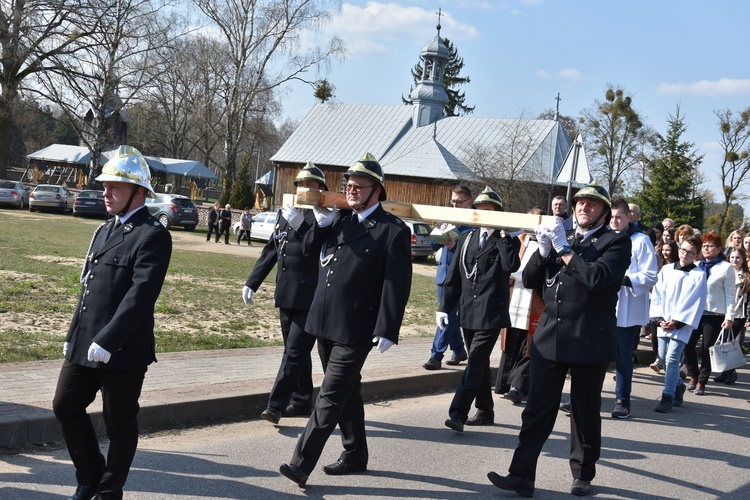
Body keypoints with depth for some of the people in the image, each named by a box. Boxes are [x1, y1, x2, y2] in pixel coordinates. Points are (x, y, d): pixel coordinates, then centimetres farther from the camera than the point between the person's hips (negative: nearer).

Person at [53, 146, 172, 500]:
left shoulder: (153, 236, -12)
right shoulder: (104, 231, 15)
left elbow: (141, 295, -21)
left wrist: (107, 341, -24)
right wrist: (73, 335, 17)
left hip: (123, 350, -8)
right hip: (84, 345, 8)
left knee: (120, 423, 5)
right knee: (66, 406, 10)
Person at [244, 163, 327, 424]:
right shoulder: (285, 213, 13)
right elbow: (270, 251, 18)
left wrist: (299, 225, -31)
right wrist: (252, 283, 17)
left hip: (311, 299, -7)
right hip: (287, 296, 7)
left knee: (295, 351, -7)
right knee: (296, 350, 16)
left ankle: (276, 406, -7)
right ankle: (302, 401, 27)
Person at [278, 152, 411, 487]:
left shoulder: (392, 230, -9)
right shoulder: (340, 221, 12)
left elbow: (397, 284, -13)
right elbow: (309, 248, 16)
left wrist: (388, 330, -19)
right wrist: (322, 224, -3)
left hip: (355, 329, -7)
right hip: (325, 322, 8)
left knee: (331, 396, -8)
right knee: (346, 392, 19)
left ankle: (301, 464, -8)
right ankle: (355, 455, 33)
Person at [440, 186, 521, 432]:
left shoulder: (506, 241, 0)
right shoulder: (467, 238, 13)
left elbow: (511, 266, -21)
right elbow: (454, 275, 14)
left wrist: (502, 237, -15)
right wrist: (445, 306, 10)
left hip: (491, 313, -6)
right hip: (468, 312, 6)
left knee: (475, 362, -13)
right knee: (479, 363, 14)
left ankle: (458, 414, -18)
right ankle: (485, 411, 25)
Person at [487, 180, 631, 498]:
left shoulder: (616, 242, -2)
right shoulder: (560, 237, 15)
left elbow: (597, 277, -20)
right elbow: (529, 280, 11)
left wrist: (564, 249, -16)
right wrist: (543, 250, -5)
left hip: (589, 342, -4)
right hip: (550, 338, 4)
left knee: (585, 413, 9)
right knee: (536, 409, 1)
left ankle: (583, 475, 23)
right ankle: (521, 475, 2)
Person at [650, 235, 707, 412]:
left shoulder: (699, 275, -4)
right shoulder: (666, 269, 7)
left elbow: (694, 302, -7)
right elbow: (657, 294, 6)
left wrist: (676, 322, -12)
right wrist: (659, 319, -4)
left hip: (683, 324, -5)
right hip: (663, 323, 5)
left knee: (672, 359, -13)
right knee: (663, 358, 10)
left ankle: (668, 396, -8)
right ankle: (678, 386, 32)